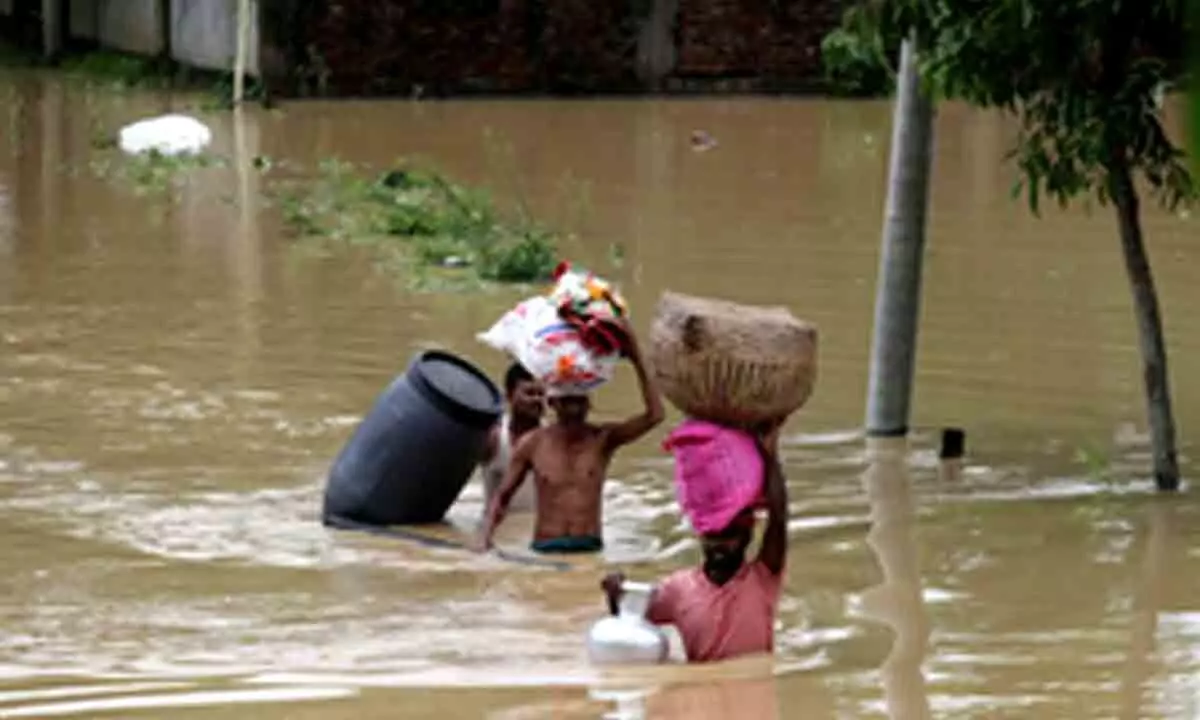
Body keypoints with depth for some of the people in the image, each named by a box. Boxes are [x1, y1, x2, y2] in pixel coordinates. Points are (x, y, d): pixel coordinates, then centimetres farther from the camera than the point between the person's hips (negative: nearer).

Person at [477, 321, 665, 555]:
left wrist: (638, 362, -15)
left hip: (590, 550, 0)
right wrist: (485, 538, -4)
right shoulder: (532, 444, 3)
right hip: (545, 550, 0)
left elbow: (654, 415, -11)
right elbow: (502, 496, 12)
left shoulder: (603, 439, 1)